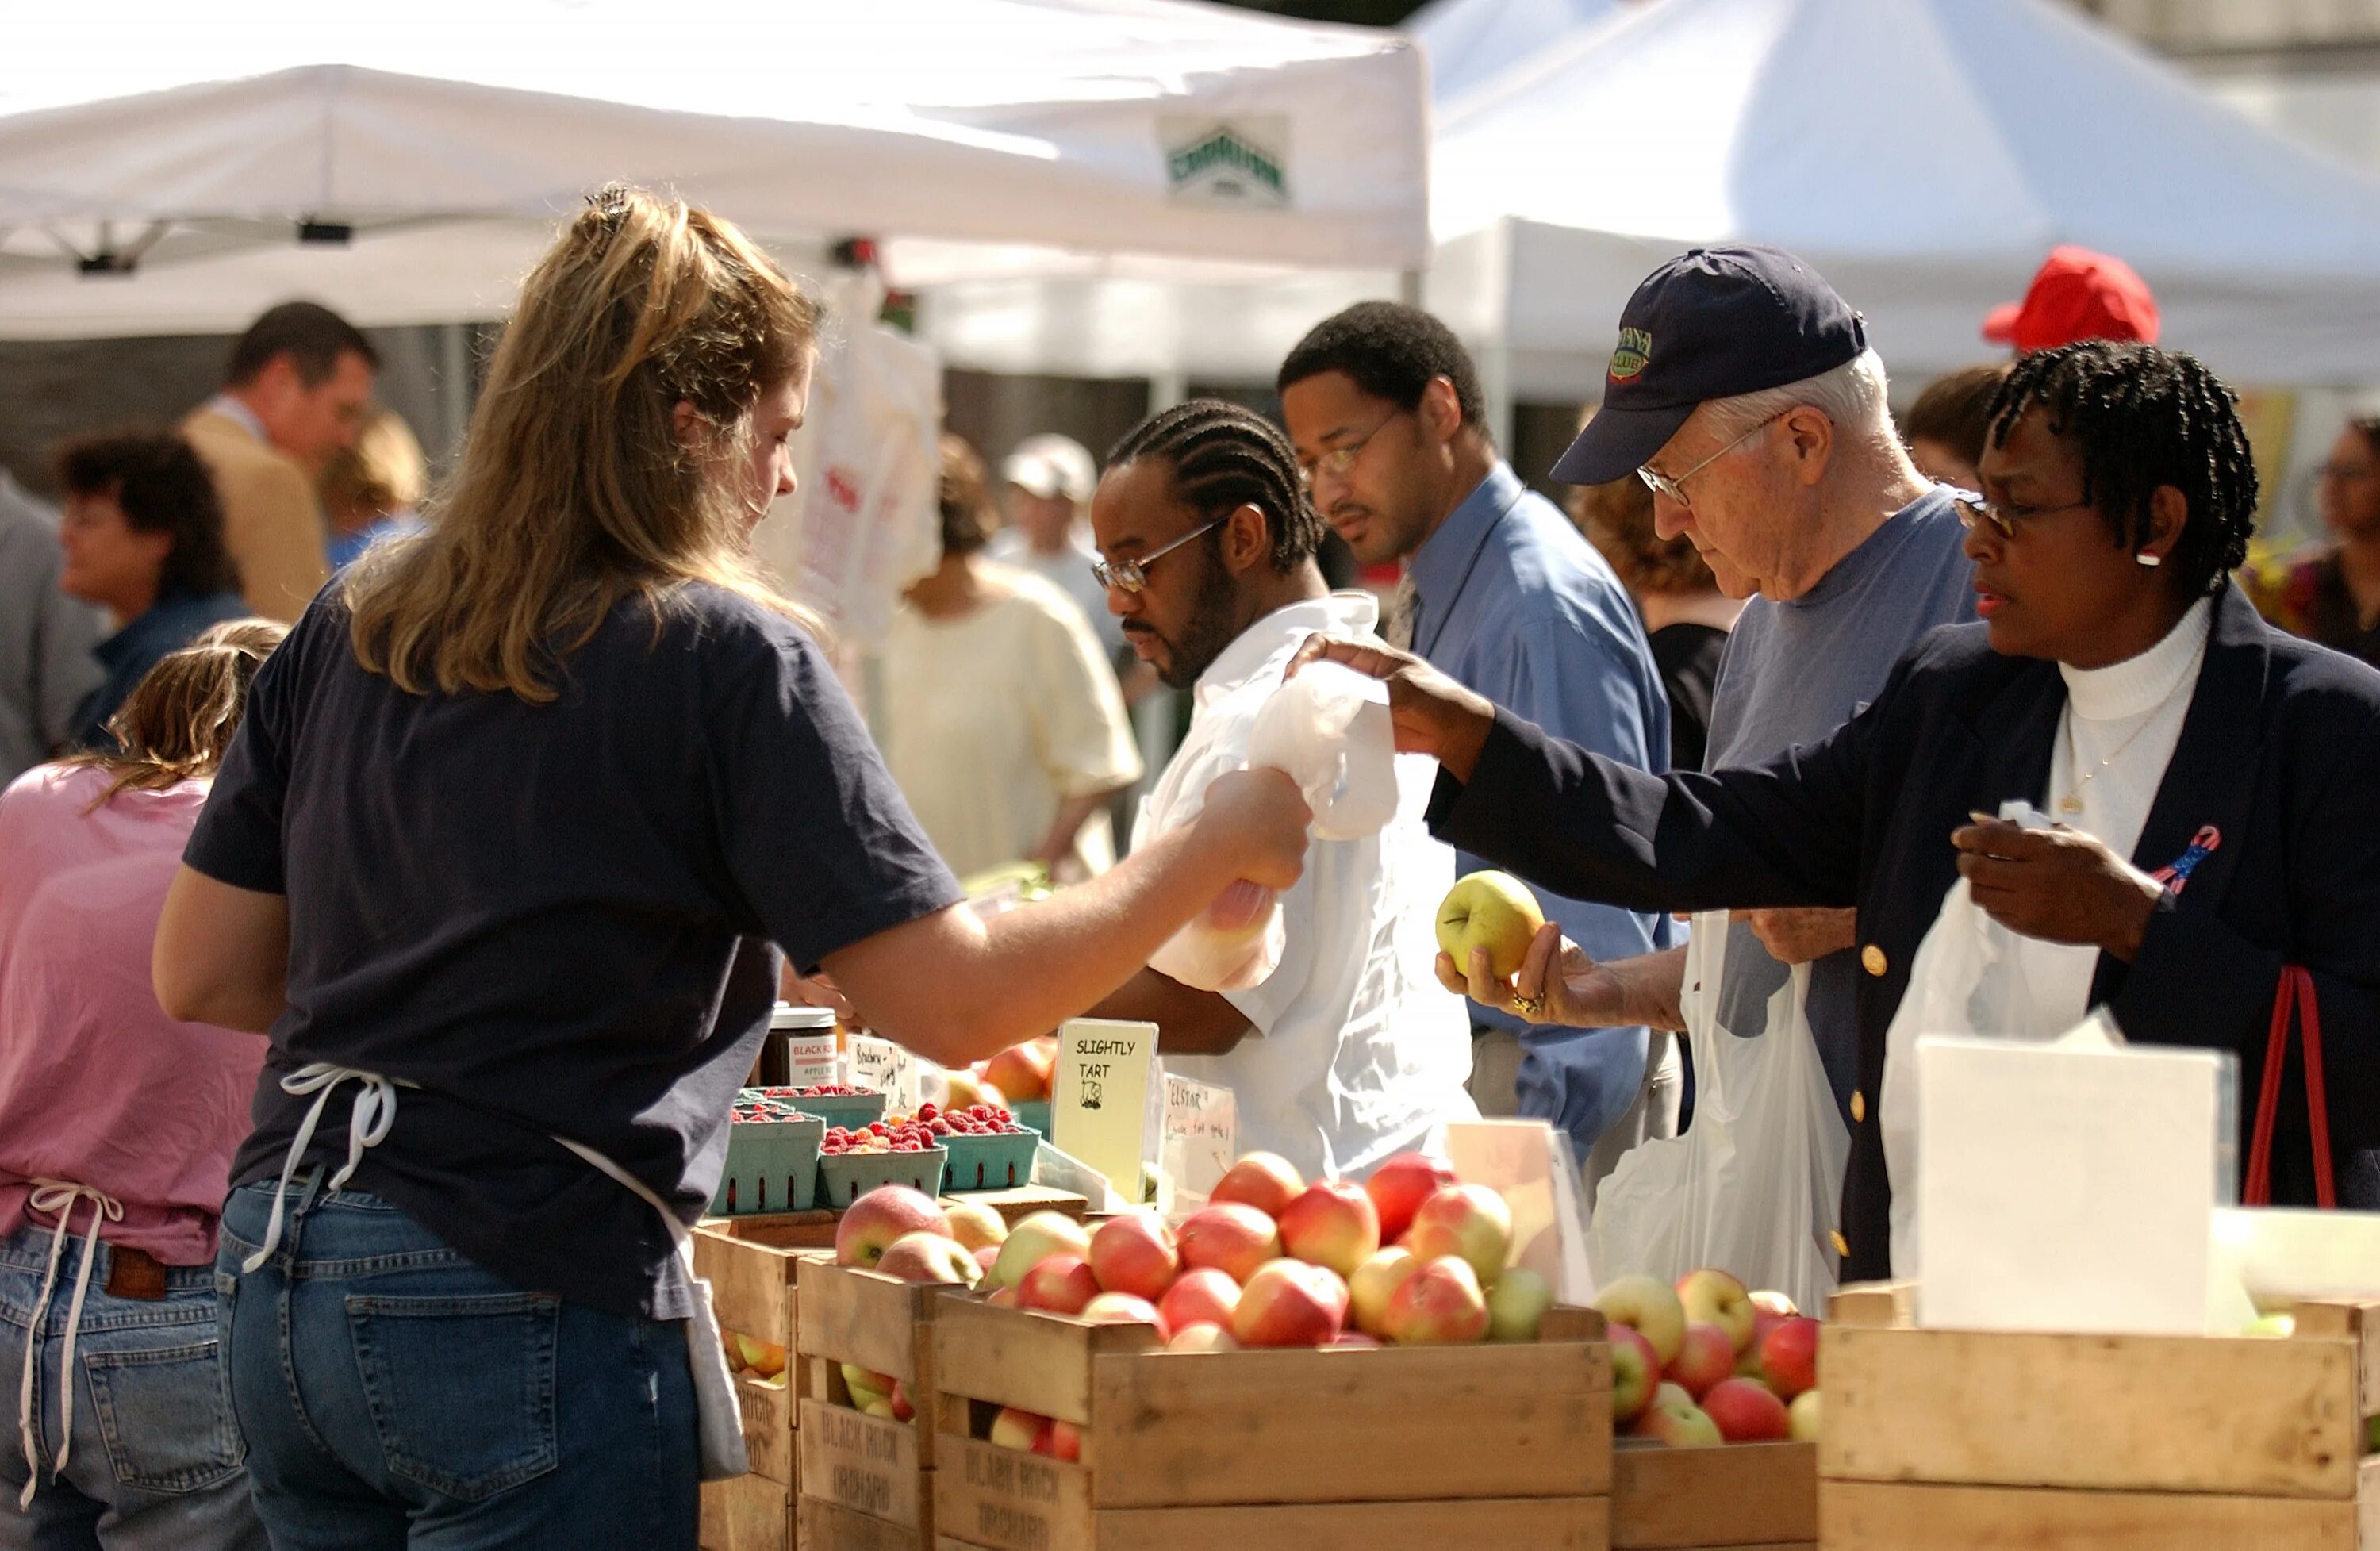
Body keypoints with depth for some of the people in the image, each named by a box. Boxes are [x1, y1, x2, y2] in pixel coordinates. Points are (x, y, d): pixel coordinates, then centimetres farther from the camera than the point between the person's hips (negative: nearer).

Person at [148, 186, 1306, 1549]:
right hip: (530, 1310, -7)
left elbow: (200, 973, 13)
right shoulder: (730, 659, -8)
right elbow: (955, 1003, -11)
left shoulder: (353, 624, 10)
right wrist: (1219, 849, 0)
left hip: (277, 1284, 7)